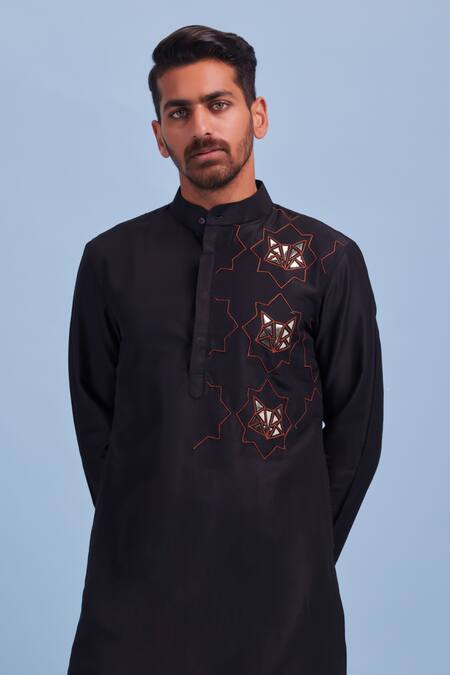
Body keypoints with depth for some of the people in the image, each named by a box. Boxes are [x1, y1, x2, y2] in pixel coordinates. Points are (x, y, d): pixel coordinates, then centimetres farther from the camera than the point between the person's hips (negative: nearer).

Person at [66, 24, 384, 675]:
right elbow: (95, 420, 6)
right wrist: (144, 536, 0)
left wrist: (301, 551, 1)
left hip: (279, 584, 0)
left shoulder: (330, 260, 0)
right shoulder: (112, 259, 3)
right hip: (138, 577, 1)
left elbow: (356, 432, 3)